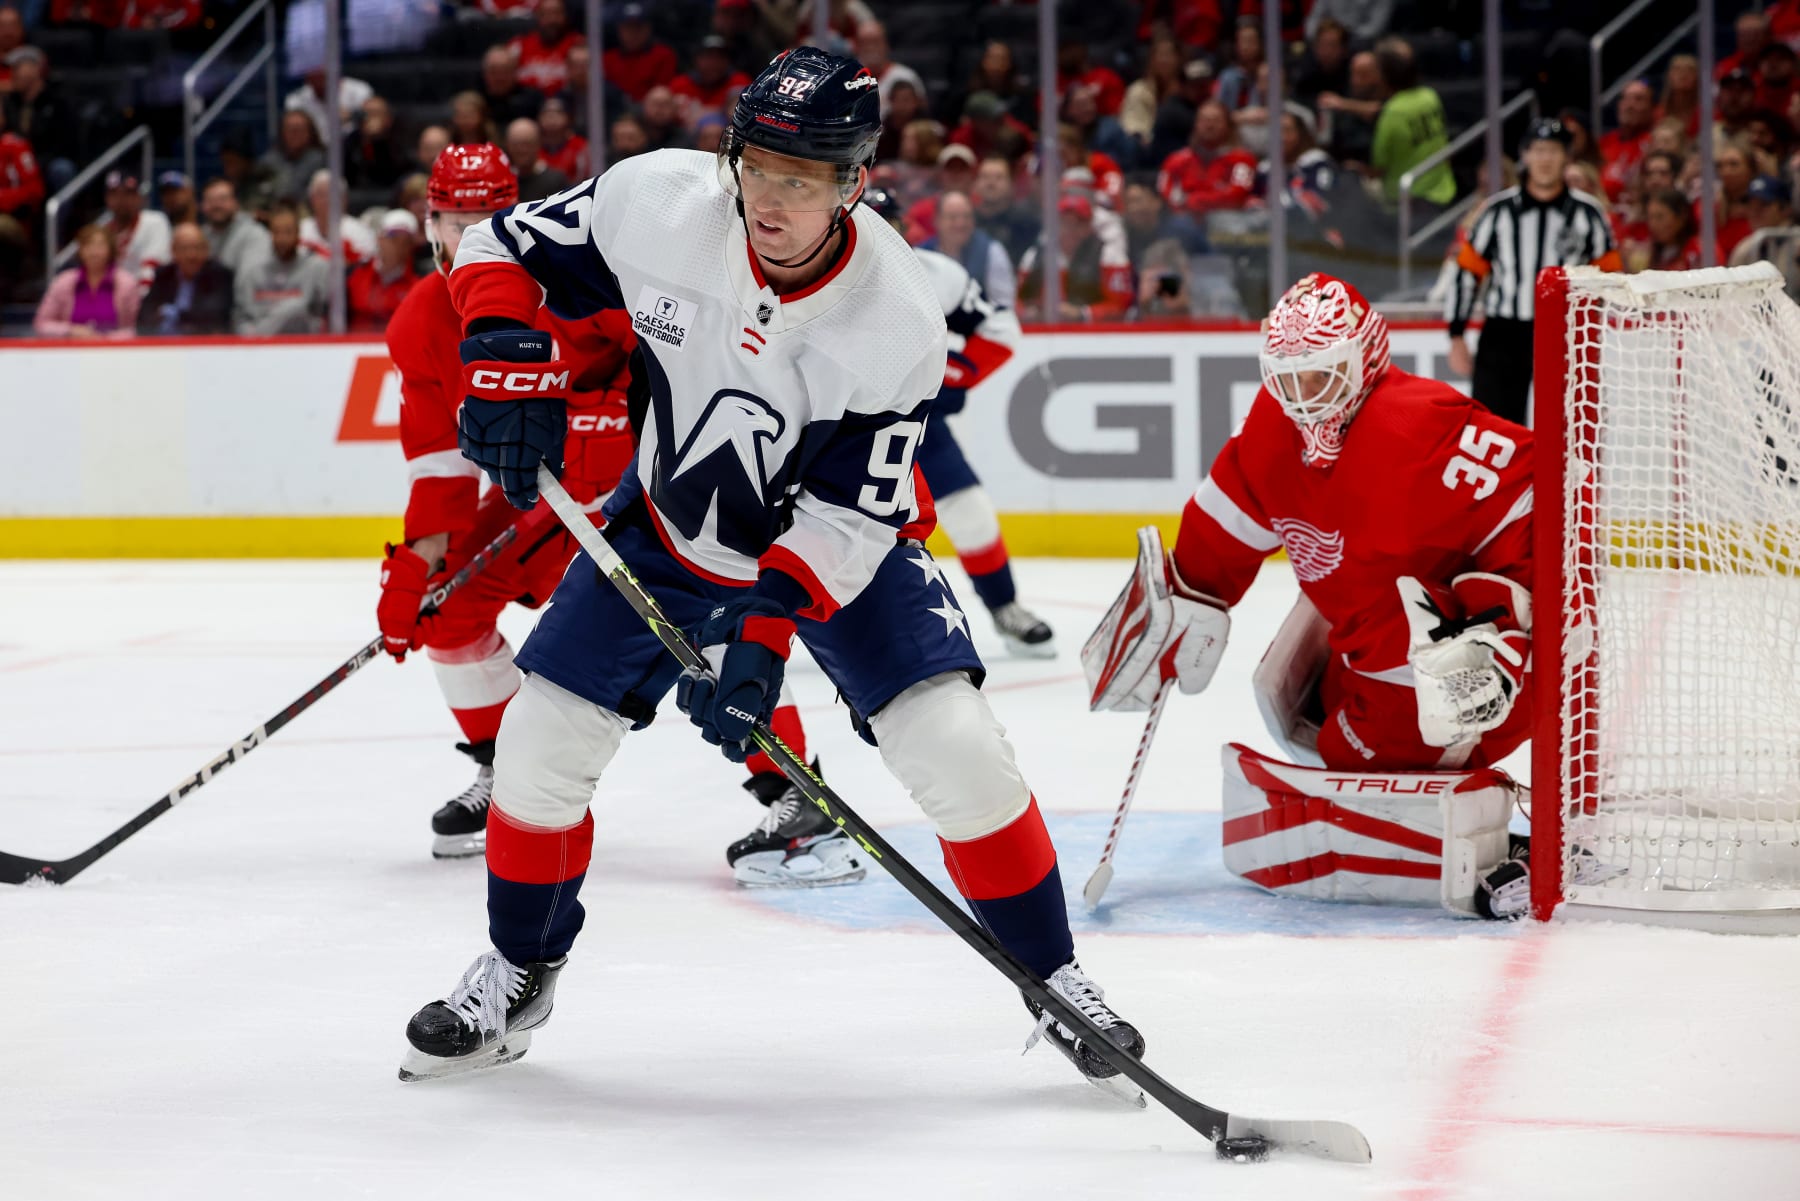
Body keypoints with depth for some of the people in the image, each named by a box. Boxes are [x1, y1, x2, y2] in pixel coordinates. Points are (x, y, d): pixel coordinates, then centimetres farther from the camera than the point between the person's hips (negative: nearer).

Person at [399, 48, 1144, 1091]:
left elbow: (848, 513, -27)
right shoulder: (655, 202, -24)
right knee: (541, 748, -1)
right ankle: (517, 976, 24)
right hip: (669, 526, 3)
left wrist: (764, 630, -37)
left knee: (956, 750, -18)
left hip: (836, 544, -2)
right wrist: (507, 364, -23)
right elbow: (510, 248, -7)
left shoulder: (896, 319, -29)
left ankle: (1053, 981, 1)